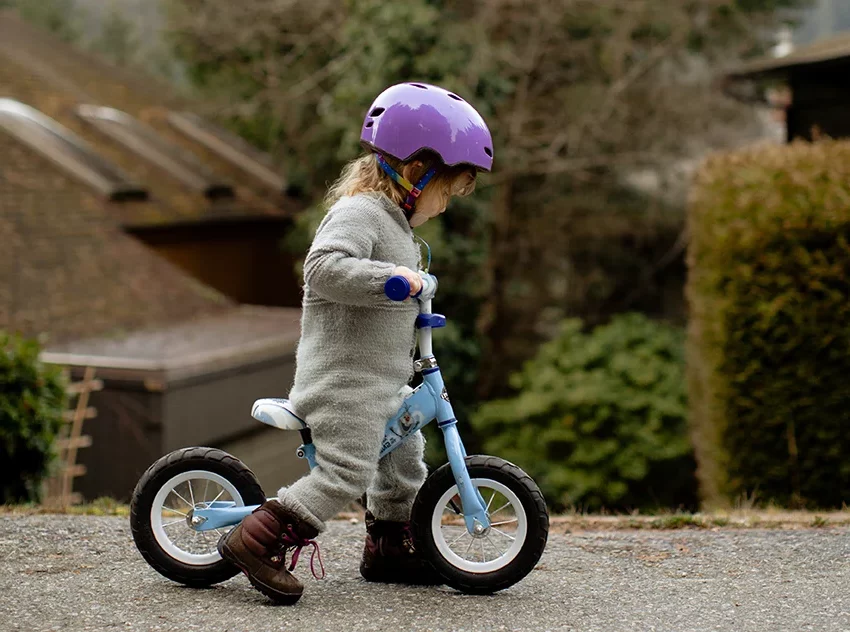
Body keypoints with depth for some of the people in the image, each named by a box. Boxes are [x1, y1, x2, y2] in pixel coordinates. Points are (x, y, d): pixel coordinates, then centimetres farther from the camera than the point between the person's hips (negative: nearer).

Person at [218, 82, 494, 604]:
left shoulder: (393, 221, 18)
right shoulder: (358, 212, -15)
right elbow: (324, 267, -32)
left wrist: (414, 303, 25)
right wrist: (388, 276, -36)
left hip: (381, 381, 11)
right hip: (343, 379, -11)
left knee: (404, 455, 20)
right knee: (346, 473, -15)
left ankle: (390, 547, 34)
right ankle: (258, 541, -11)